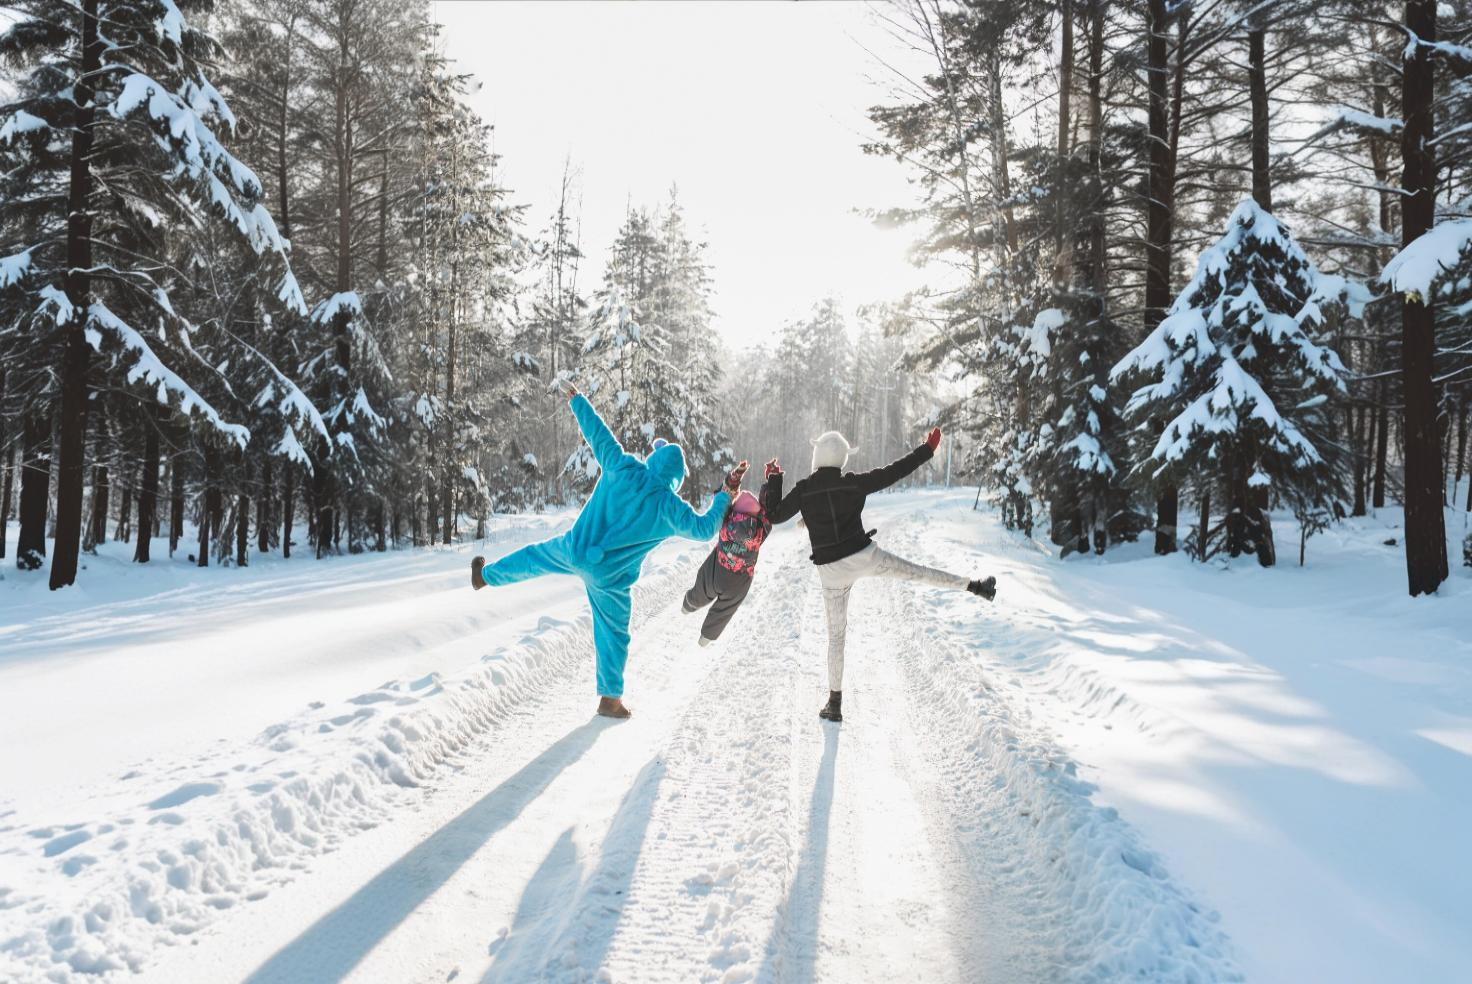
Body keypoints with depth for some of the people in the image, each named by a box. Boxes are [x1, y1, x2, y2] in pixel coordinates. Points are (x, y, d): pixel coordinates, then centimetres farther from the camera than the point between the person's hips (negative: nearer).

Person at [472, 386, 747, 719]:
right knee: (613, 633, 14)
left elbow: (598, 433, -4)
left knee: (533, 558, 32)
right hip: (608, 576, -2)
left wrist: (578, 402, 10)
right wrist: (724, 497, -1)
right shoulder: (670, 508, -18)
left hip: (572, 549, 2)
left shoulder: (623, 468, -13)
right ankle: (610, 698, 23)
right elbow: (704, 528, -11)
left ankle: (486, 575, 53)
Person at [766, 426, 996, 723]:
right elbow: (893, 472, -2)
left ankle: (835, 703, 12)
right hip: (865, 556, 0)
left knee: (836, 634, 11)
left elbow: (773, 515, 0)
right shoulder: (853, 482, -6)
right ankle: (976, 586, 25)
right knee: (916, 572, 21)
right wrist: (927, 450, 8)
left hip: (832, 570, 1)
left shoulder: (803, 490, -7)